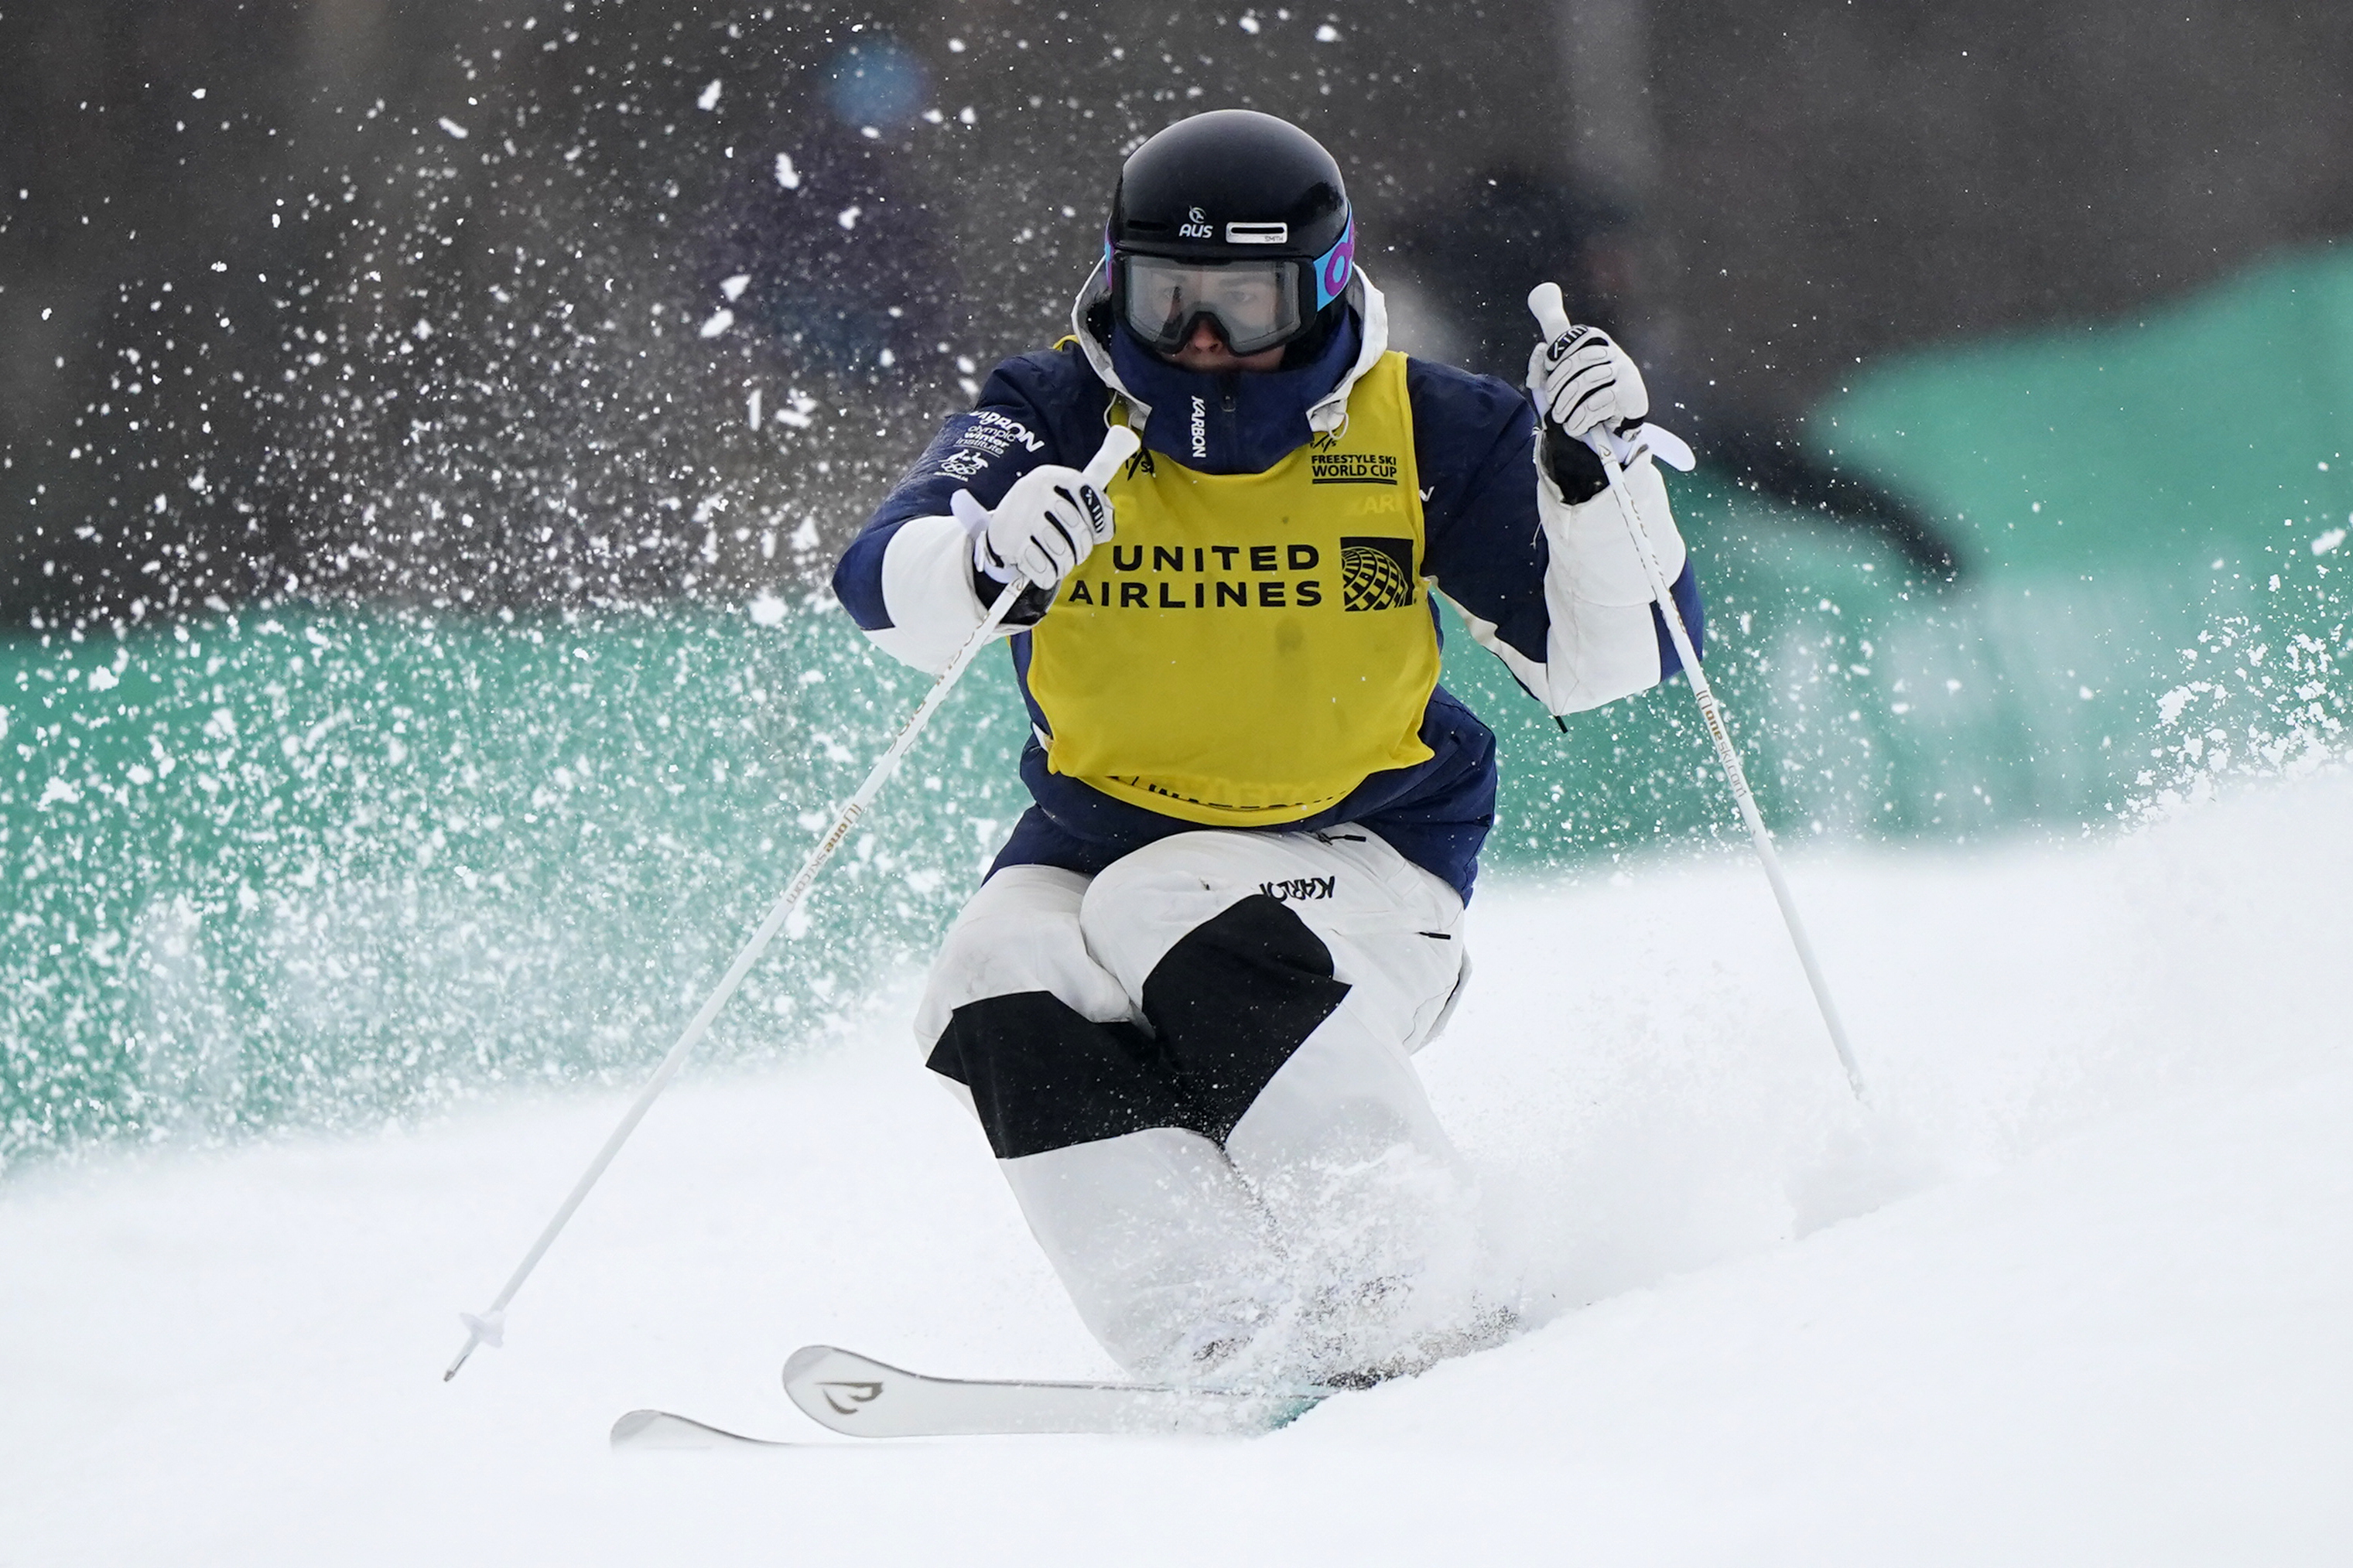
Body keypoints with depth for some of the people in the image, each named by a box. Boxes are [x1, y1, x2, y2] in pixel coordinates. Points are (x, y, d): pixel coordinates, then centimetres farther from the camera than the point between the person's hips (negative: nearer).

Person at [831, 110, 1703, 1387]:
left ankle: (1420, 1311, -34)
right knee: (1003, 993, -27)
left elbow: (1608, 662, -7)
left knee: (1167, 914, -33)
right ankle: (1221, 1351, -33)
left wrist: (1600, 477, -24)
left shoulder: (1420, 432, -5)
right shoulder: (1061, 417, -4)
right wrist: (986, 551, -45)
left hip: (1359, 858, -3)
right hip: (1104, 834, 3)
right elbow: (889, 582, -22)